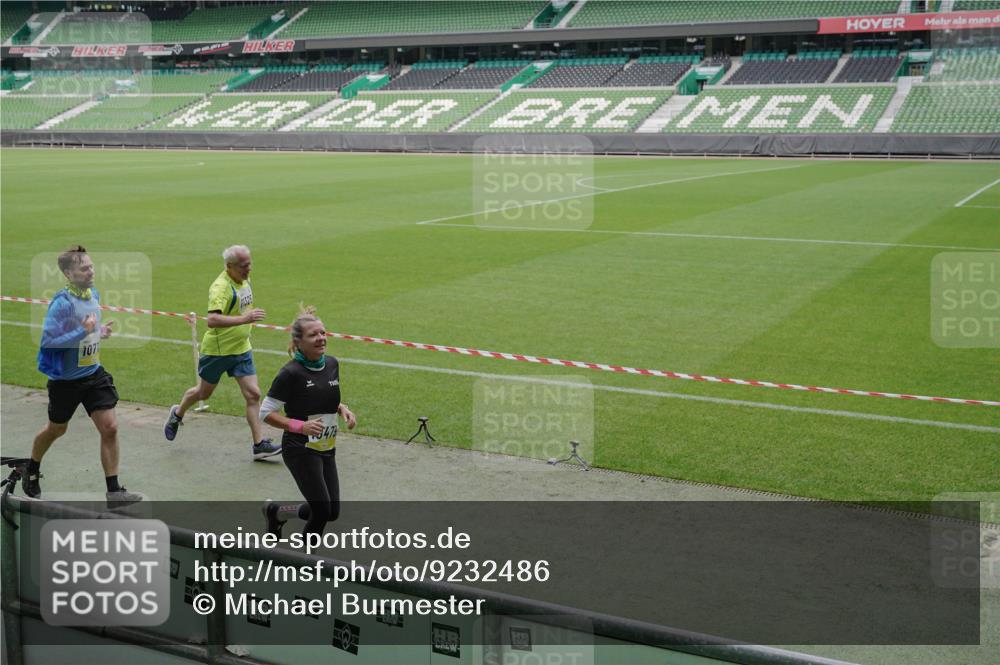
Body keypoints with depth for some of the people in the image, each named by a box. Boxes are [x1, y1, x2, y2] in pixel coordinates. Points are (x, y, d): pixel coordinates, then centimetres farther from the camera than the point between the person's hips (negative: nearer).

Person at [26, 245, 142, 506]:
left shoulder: (93, 294, 1)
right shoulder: (62, 303, -23)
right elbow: (47, 340, -27)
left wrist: (99, 332, 0)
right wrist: (83, 332, -31)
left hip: (94, 374, 5)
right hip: (65, 379, -5)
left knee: (110, 428, -5)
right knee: (56, 429, 16)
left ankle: (113, 491, 0)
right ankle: (31, 471, 45)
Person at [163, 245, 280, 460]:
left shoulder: (245, 280, 3)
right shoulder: (221, 286, -24)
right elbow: (212, 320, -38)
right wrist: (243, 319, -43)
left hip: (241, 349, 6)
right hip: (217, 350, -6)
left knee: (253, 394, -4)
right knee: (204, 392, 14)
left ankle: (259, 445, -2)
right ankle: (177, 414, 44)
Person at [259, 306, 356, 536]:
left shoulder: (332, 364, 3)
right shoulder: (291, 373, -18)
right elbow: (266, 413, -13)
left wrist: (342, 409, -2)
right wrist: (300, 426, -25)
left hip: (327, 449, 7)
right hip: (300, 450, -7)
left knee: (332, 512, 10)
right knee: (322, 510, -7)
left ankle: (275, 512, 32)